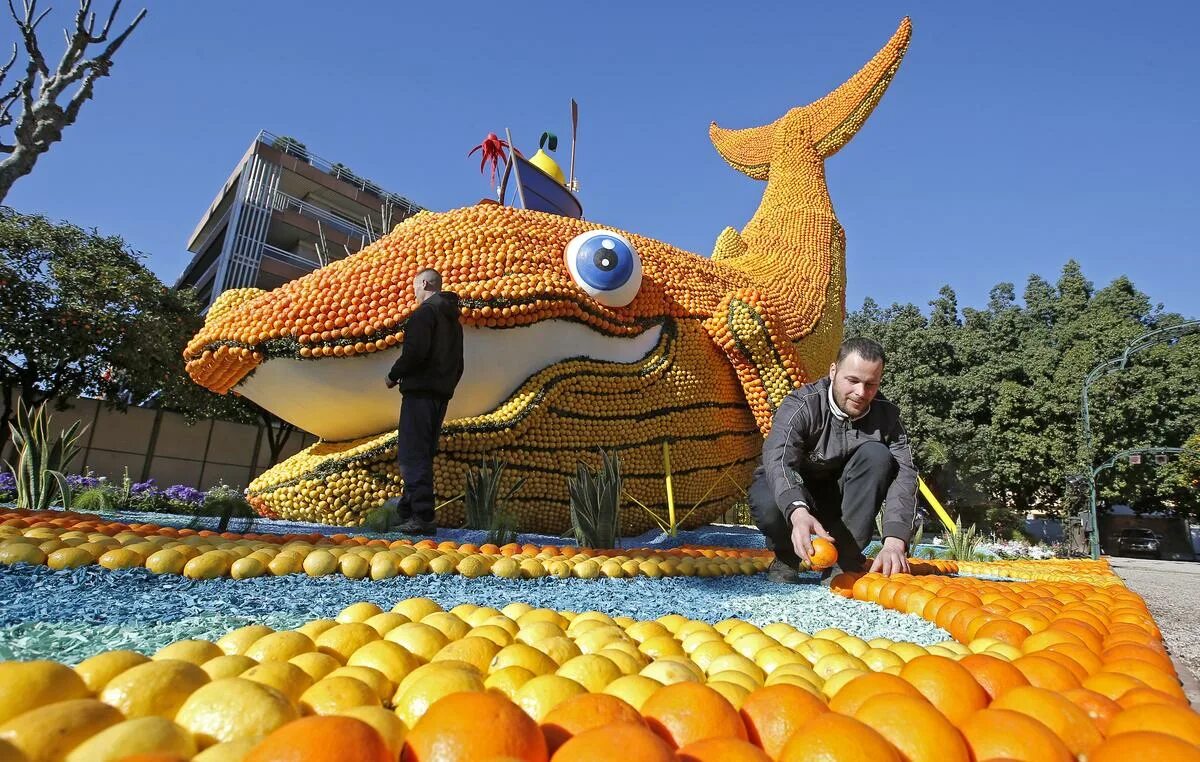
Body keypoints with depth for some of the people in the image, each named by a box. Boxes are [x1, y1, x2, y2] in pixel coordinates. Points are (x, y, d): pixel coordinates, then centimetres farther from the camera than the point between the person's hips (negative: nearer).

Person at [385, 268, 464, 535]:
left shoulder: (426, 311, -6)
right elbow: (458, 363, 21)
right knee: (424, 455, 12)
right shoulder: (453, 318, 22)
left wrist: (394, 375, -6)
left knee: (413, 455, -9)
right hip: (442, 393, 9)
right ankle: (408, 509, 17)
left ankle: (422, 516, -13)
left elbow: (415, 350, -19)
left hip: (420, 391, -9)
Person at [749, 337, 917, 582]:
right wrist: (798, 513, -62)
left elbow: (904, 474, -26)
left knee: (876, 455, -25)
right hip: (790, 491, -3)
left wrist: (895, 542, -43)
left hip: (841, 497, 3)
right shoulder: (802, 405, -24)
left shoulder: (886, 415, -13)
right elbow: (778, 460, -41)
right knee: (769, 506, -38)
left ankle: (846, 561, -17)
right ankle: (786, 557, -2)